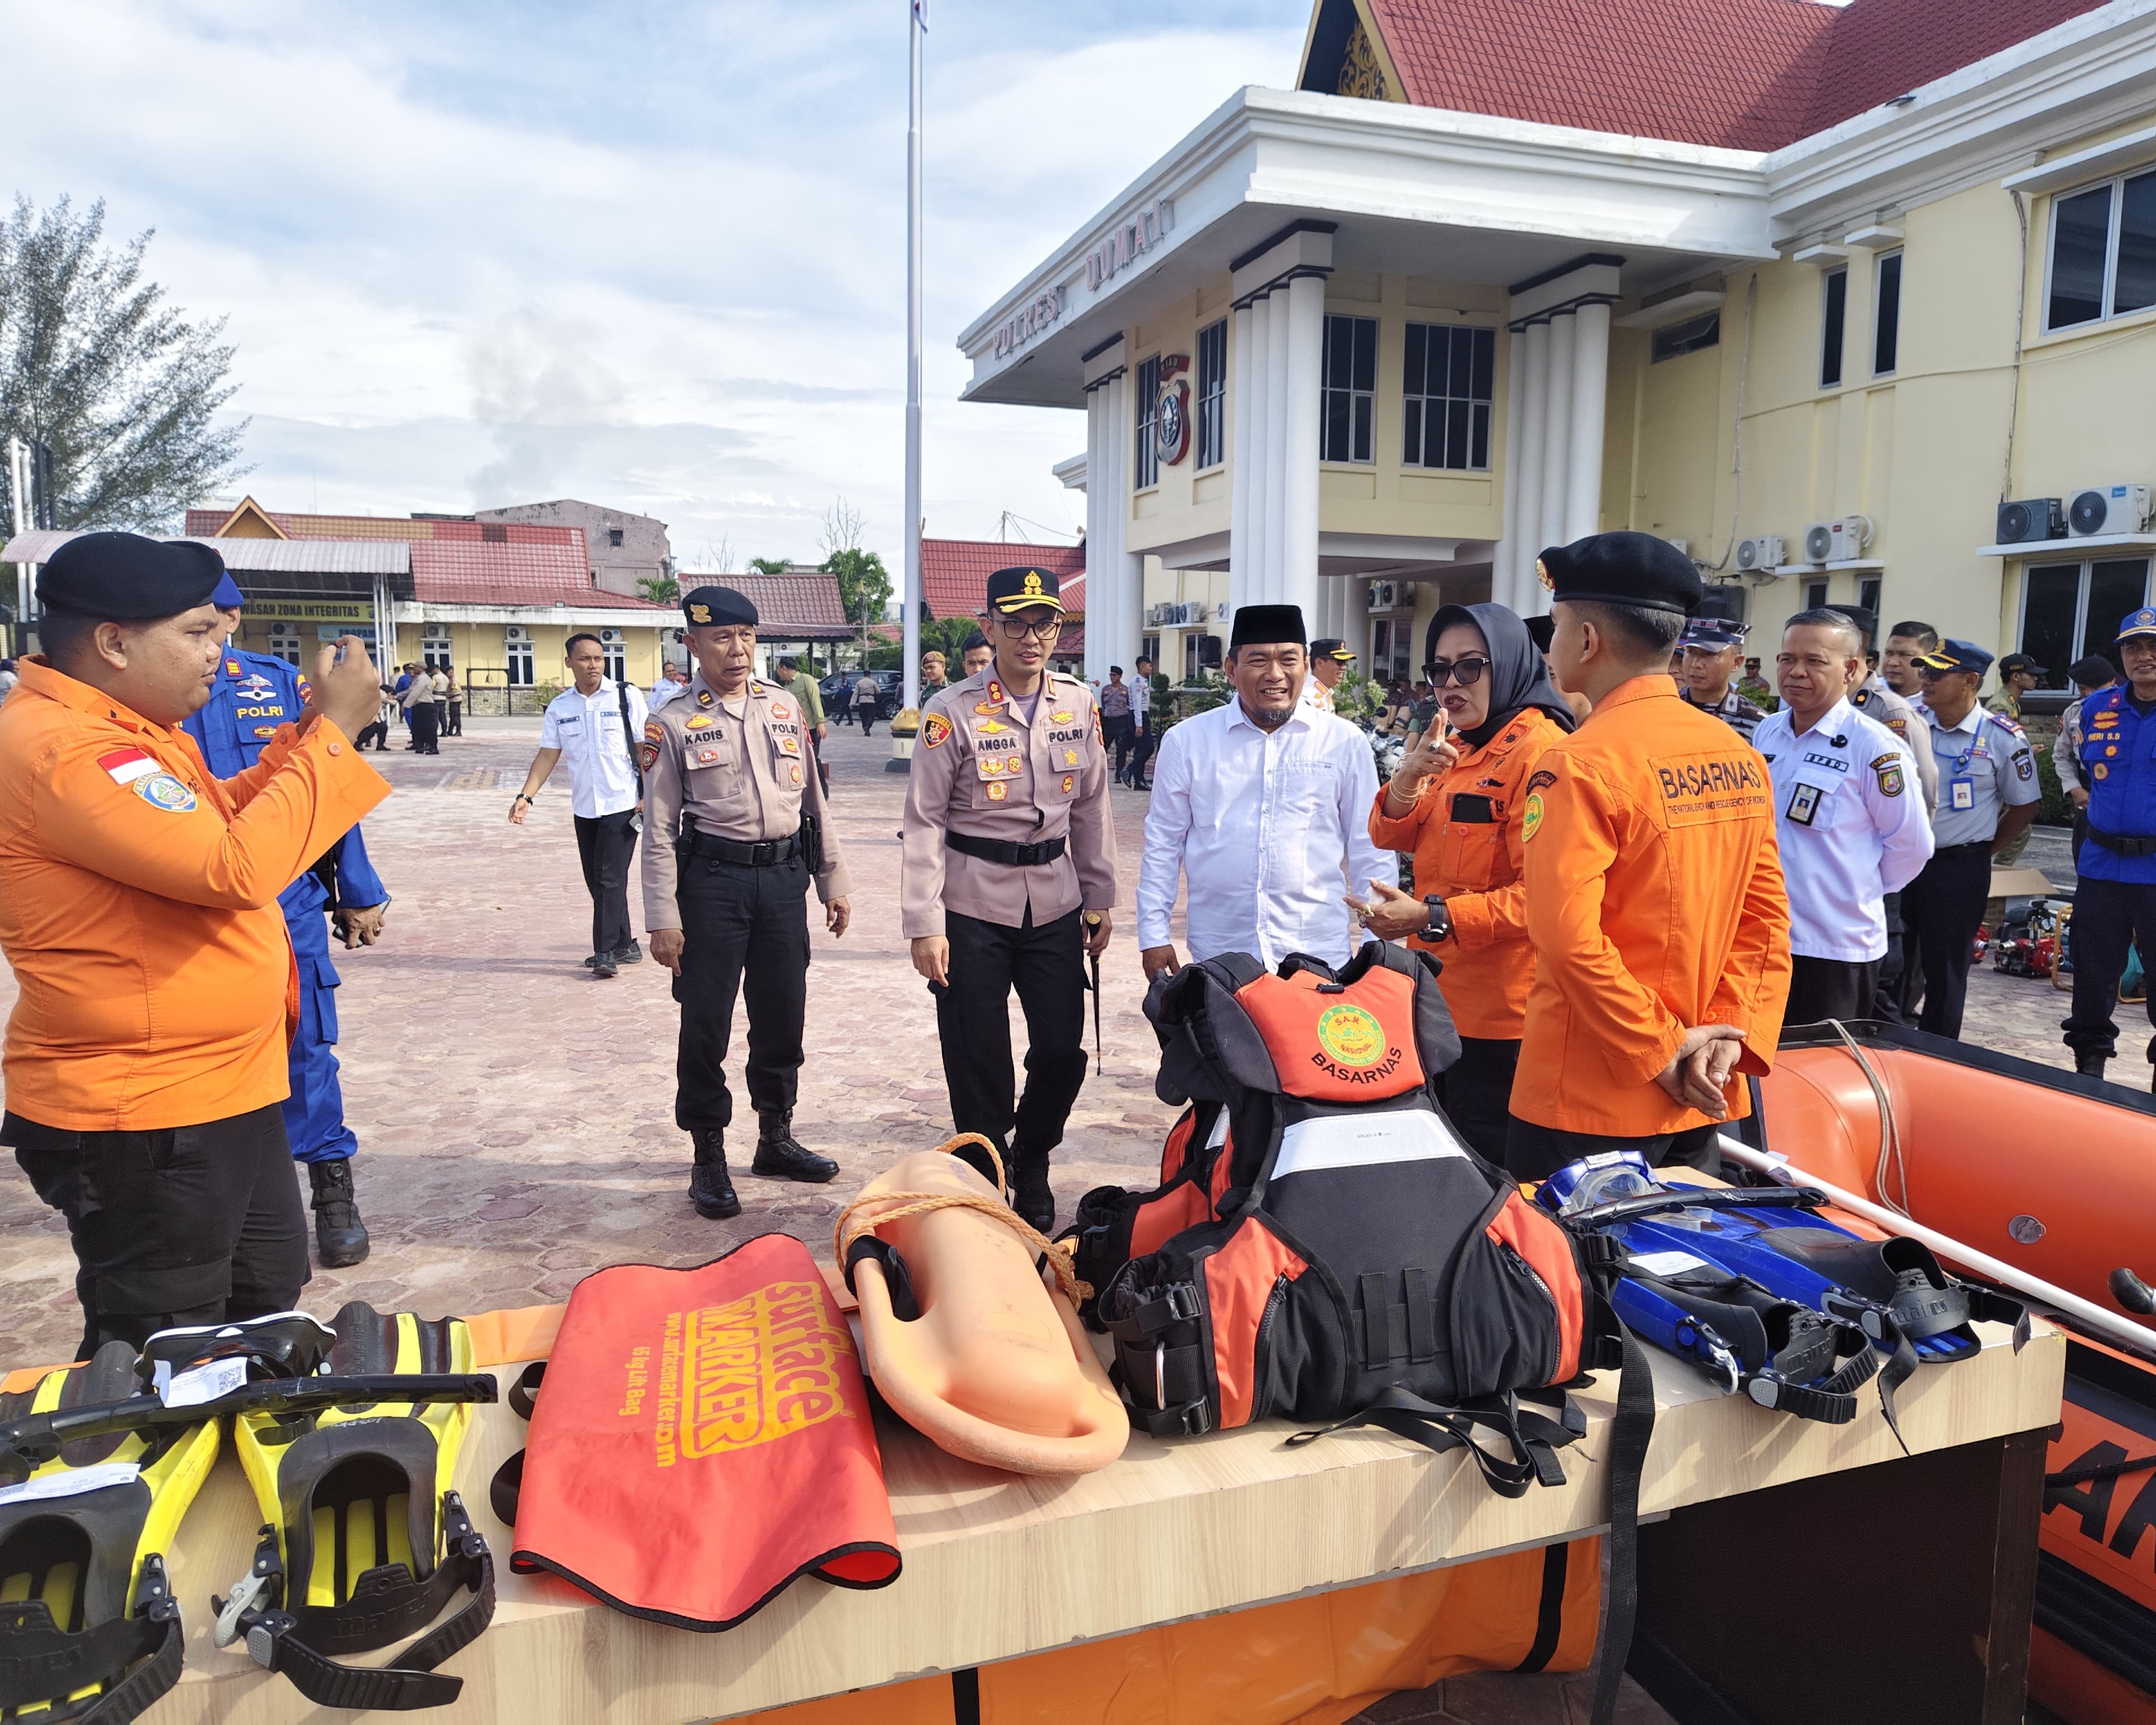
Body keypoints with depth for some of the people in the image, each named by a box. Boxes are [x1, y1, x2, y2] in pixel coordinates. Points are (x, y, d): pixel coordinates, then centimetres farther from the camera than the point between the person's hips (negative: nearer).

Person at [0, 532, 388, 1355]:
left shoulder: (122, 726, 9)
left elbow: (213, 823, 20)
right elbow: (237, 866, -31)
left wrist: (304, 732, 5)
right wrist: (333, 730, -21)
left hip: (223, 1087, 10)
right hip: (141, 1122, -10)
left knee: (267, 1300, 23)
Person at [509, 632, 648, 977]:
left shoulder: (627, 696, -4)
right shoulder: (559, 708, 6)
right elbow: (548, 755, 6)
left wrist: (647, 796, -10)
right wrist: (526, 796, -5)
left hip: (622, 803, -5)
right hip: (584, 807, 5)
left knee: (610, 879, -9)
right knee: (596, 881, 11)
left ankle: (606, 953, -3)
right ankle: (625, 945, 24)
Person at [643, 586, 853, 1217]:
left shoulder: (786, 706, 8)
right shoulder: (673, 723, -3)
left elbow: (813, 798, 13)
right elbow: (660, 827, -5)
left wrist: (833, 882, 12)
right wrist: (663, 918, -9)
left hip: (784, 876, 4)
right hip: (712, 880, -4)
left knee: (782, 1015, 12)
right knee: (705, 1022, 3)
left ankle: (776, 1139, 30)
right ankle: (708, 1156, 18)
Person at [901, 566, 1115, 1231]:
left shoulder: (1079, 704, 4)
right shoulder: (953, 711, -8)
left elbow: (1092, 809, 12)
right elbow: (923, 822, -8)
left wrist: (1099, 900, 11)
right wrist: (925, 926, -13)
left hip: (1055, 903, 4)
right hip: (973, 907, -3)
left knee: (1063, 1050, 6)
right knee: (978, 1063, 4)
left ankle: (1031, 1165, 33)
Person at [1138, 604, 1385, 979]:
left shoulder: (1345, 742, 2)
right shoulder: (1187, 741, 2)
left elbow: (1369, 849, 6)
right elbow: (1163, 843, 7)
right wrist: (1154, 936, 4)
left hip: (1319, 954, 0)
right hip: (1218, 954, 0)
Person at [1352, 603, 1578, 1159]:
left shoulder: (1539, 749, -16)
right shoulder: (1452, 746, 12)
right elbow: (1391, 836, 8)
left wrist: (1433, 917, -29)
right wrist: (1408, 778, -11)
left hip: (1498, 1016, -8)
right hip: (1440, 994, 9)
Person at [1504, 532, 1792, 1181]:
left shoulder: (1579, 765, -16)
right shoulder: (1741, 756, 5)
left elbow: (1568, 936, -23)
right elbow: (1768, 916, 5)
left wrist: (1662, 1050, -14)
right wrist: (1732, 1036, 1)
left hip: (1591, 1108, -7)